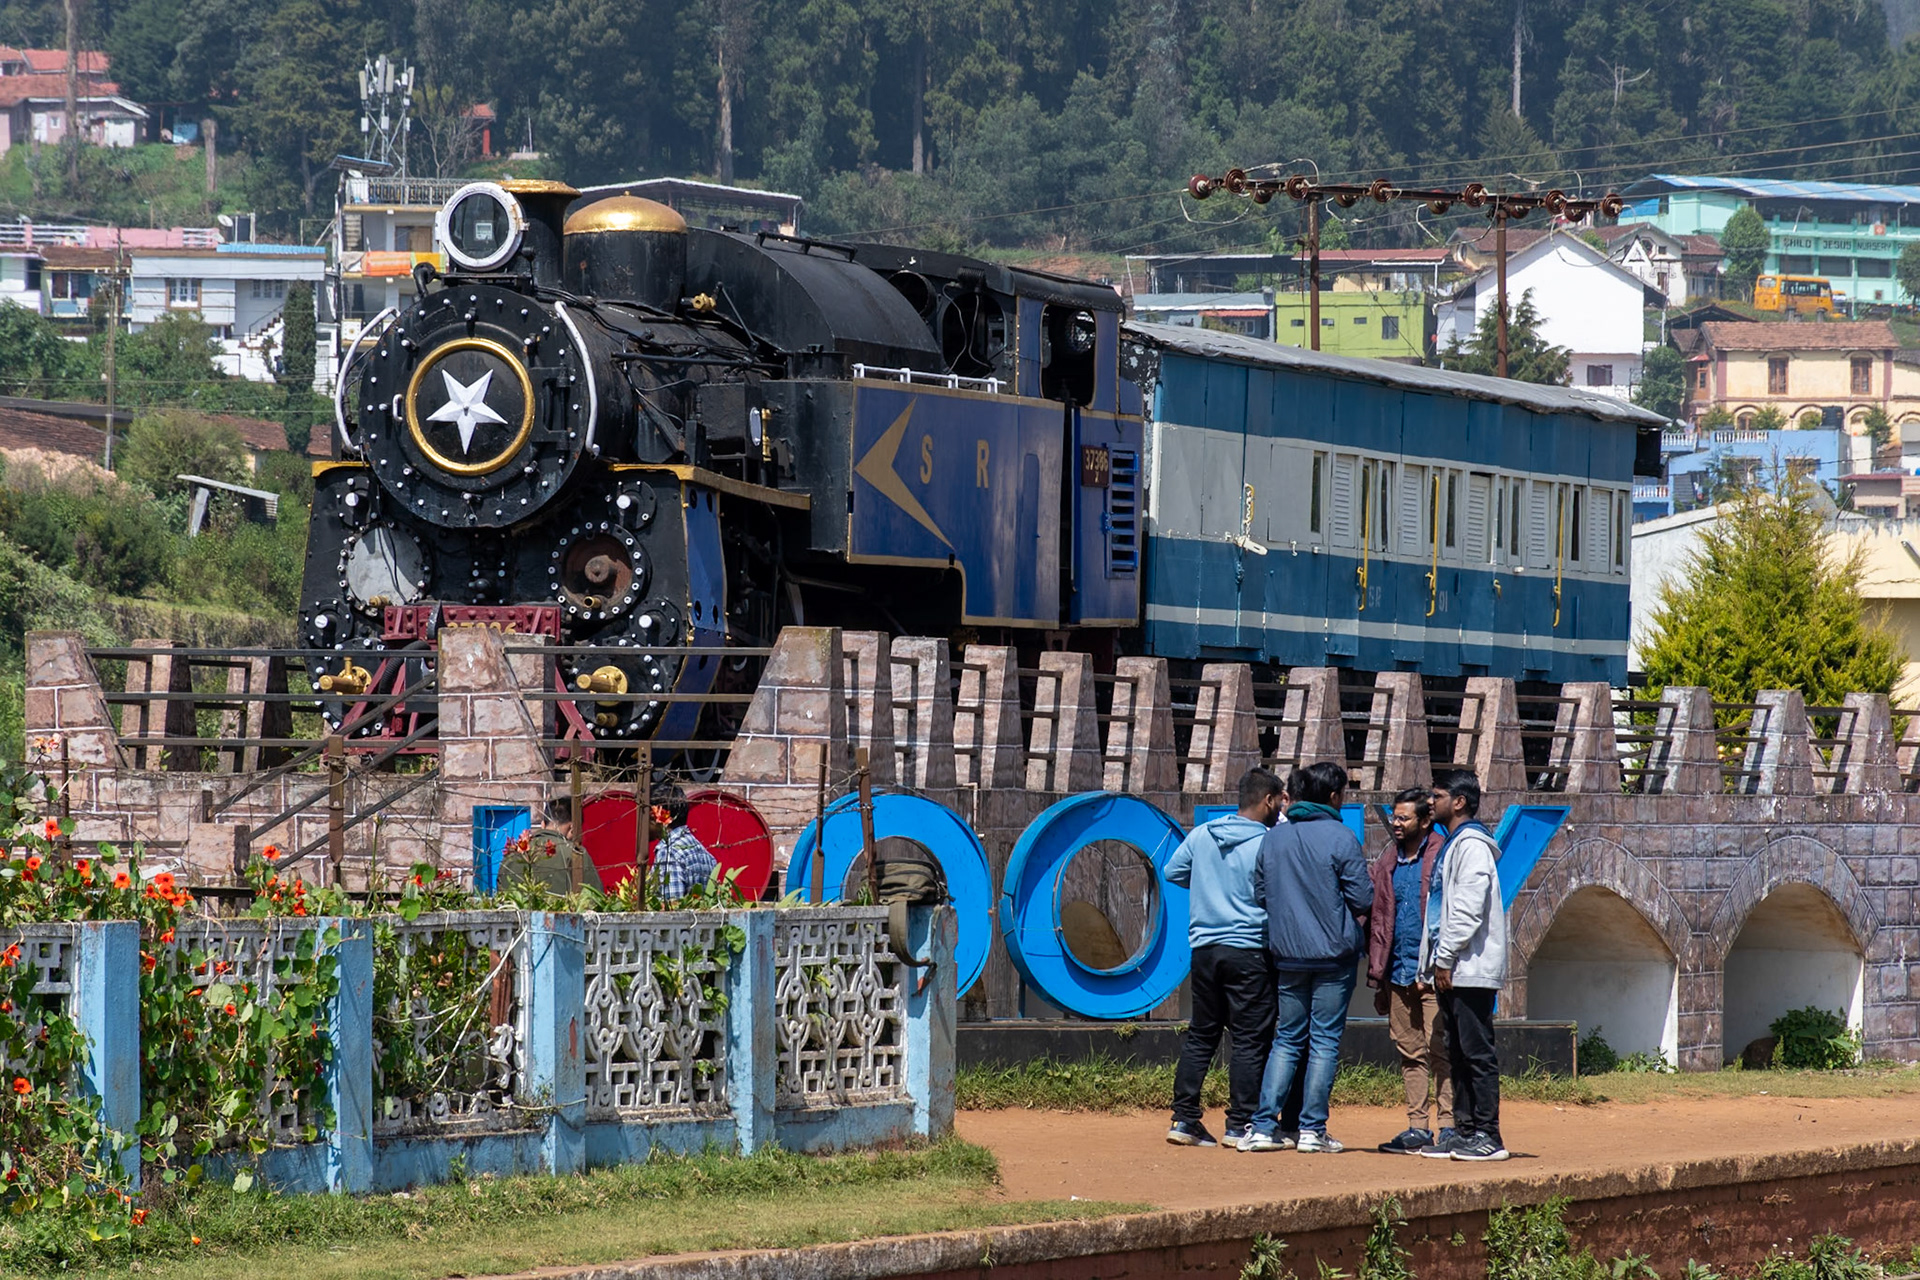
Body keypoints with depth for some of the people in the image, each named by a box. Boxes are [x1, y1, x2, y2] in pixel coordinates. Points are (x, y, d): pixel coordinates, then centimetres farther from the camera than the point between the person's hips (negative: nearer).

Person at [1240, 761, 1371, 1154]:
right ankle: (1312, 1129, 0)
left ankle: (1263, 1126, 2)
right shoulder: (1340, 838, -10)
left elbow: (1259, 895, 9)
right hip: (1334, 952, -4)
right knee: (1325, 1040, 2)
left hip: (1287, 955, 4)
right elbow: (1363, 899, -11)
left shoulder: (1273, 839, 5)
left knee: (1287, 1039, 11)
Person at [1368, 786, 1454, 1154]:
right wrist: (1378, 976, 12)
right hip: (1399, 973, 7)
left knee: (1439, 1049, -8)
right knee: (1409, 1052, 8)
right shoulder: (1387, 863, 16)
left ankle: (1449, 1126, -7)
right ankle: (1417, 1128, 12)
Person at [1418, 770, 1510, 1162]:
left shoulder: (1472, 846, -12)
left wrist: (1445, 959, -17)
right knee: (1459, 1053, 11)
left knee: (1477, 1052, -9)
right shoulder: (1452, 845, 20)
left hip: (1470, 968, -10)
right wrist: (1435, 961, 16)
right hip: (1453, 969, 10)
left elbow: (1469, 908, -19)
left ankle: (1487, 1135, -9)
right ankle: (1465, 1131, 13)